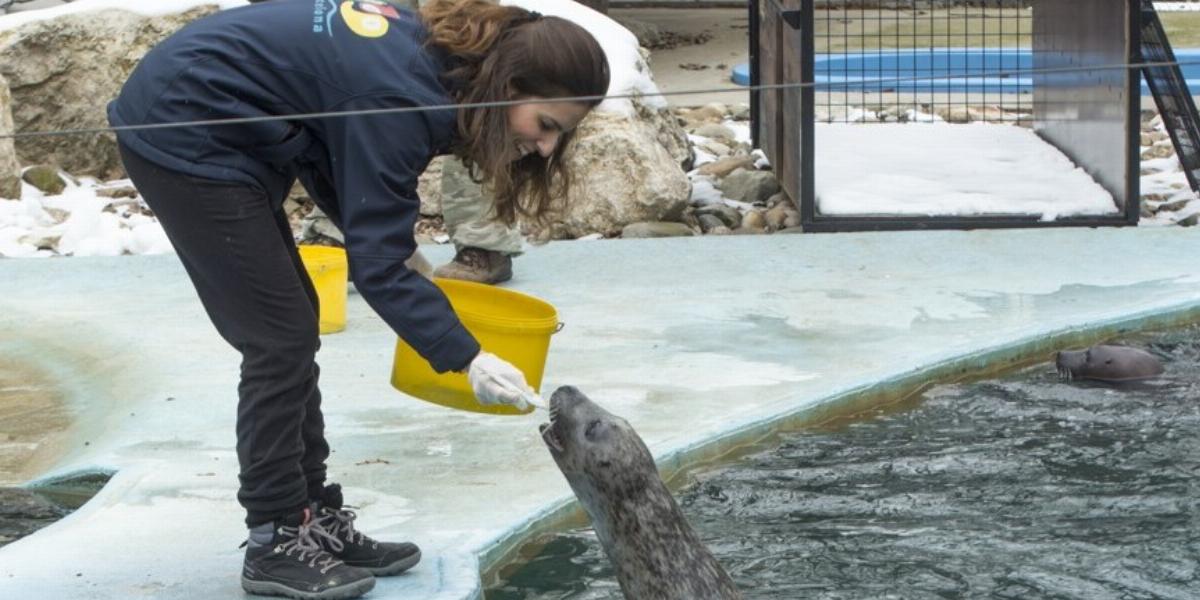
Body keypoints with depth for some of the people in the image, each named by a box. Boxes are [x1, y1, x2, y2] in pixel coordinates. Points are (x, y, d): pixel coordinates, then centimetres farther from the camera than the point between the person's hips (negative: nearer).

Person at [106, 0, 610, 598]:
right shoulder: (401, 98, -25)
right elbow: (376, 267, -24)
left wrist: (392, 237, 4)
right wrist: (467, 359, -30)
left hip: (206, 132, 10)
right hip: (183, 138, -10)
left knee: (289, 328, 11)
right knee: (281, 338, -6)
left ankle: (313, 519, 18)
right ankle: (274, 545, 3)